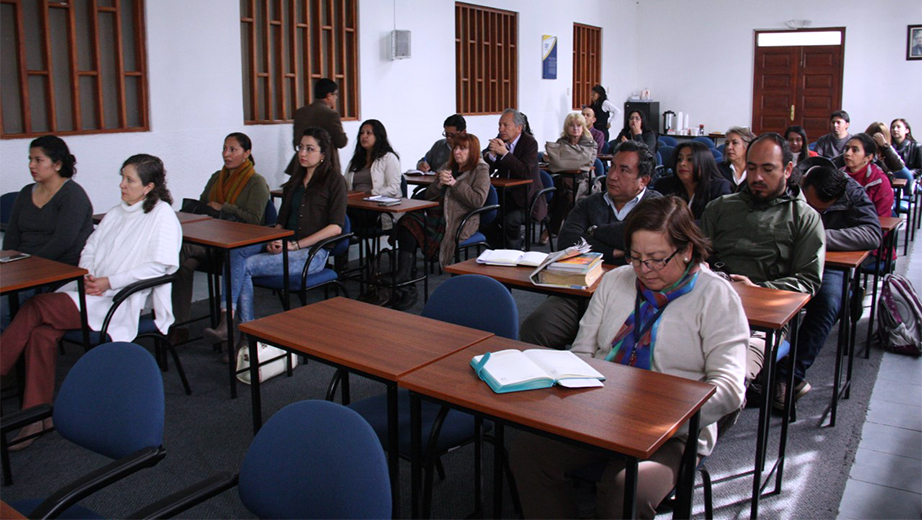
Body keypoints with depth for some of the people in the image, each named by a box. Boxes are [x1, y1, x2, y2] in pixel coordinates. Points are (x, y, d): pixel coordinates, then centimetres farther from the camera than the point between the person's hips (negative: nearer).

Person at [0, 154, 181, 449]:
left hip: (121, 300, -7)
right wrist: (87, 276, -4)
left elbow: (160, 264, -13)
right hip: (90, 289, 7)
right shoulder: (116, 213, 21)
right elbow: (90, 249, 19)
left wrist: (109, 281, -15)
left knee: (36, 308, -20)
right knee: (42, 333, -18)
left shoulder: (162, 215, -3)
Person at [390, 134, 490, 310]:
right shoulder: (449, 168, 26)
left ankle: (404, 281, -22)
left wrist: (454, 184, -7)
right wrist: (439, 183, 0)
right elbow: (428, 196, 20)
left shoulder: (481, 170, 6)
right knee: (407, 224, -25)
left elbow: (478, 200, -11)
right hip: (439, 215, 7)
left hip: (460, 222, -7)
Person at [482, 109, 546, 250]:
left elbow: (525, 172, -25)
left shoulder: (530, 143, -11)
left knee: (511, 219, -30)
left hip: (526, 199, -5)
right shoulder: (499, 140, 4)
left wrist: (505, 153, -28)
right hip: (505, 195, 6)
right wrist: (492, 153, -19)